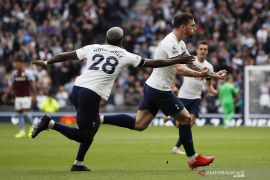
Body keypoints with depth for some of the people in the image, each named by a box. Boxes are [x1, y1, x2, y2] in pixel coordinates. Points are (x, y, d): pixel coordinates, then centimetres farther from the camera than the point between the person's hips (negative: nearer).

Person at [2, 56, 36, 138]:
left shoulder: (27, 72, -8)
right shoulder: (14, 73, 9)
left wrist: (33, 95, -15)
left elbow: (32, 84, -9)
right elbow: (11, 85, 16)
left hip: (26, 96, -6)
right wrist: (6, 94, 10)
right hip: (17, 96, 6)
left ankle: (32, 126, 12)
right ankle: (22, 131, 7)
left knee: (25, 112, -12)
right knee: (19, 113, 3)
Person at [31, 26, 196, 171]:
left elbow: (66, 56, 21)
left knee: (94, 124, 22)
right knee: (84, 135, 4)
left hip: (78, 87, 6)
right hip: (92, 94, -6)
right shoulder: (125, 56, 7)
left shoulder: (92, 48, 16)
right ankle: (51, 123, -12)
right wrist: (177, 61, 19)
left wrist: (45, 62, 34)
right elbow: (151, 63, 11)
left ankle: (79, 163, 19)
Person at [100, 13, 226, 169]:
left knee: (138, 124, 6)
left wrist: (211, 74, 11)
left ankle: (99, 119, 1)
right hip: (161, 90, -10)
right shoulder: (171, 43, -20)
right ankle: (193, 159, 11)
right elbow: (179, 69, -30)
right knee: (185, 118, 2)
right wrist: (200, 74, -33)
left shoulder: (180, 44, 13)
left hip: (151, 87, 10)